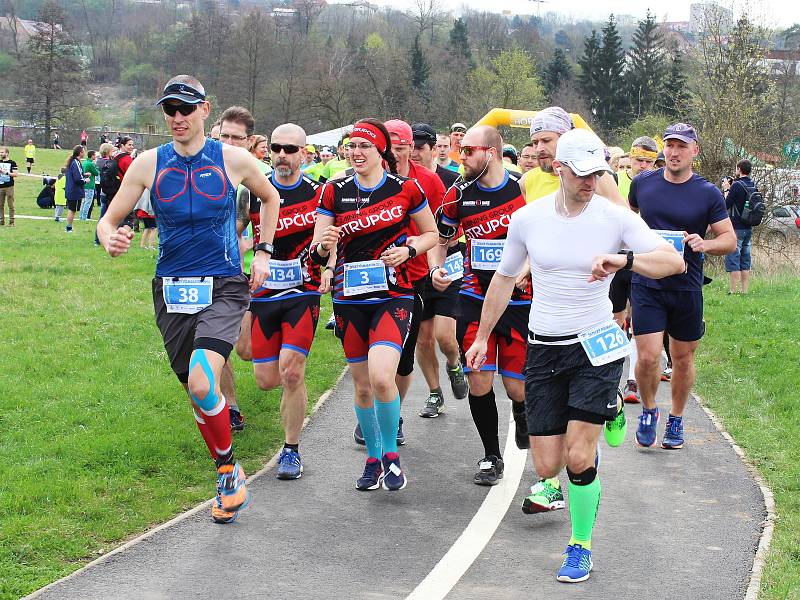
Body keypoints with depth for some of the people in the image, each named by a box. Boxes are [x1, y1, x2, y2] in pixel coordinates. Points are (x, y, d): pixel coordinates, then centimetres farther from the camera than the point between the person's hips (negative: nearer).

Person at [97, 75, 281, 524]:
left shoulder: (233, 159, -3)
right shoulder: (150, 163, 0)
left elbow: (270, 197, 16)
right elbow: (110, 220, 3)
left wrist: (263, 253, 9)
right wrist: (111, 240, -20)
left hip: (224, 288, -3)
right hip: (172, 289, 3)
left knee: (202, 383, -24)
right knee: (196, 390, 10)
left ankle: (230, 469, -1)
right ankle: (228, 481, 30)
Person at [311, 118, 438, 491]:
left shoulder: (405, 189, -2)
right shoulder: (334, 192, 2)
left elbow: (431, 234, 11)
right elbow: (317, 253, 1)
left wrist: (407, 250, -9)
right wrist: (324, 246, -22)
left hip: (393, 295, -3)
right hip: (349, 297, 3)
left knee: (381, 377, -20)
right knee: (362, 385, 9)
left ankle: (391, 454, 1)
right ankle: (373, 458, 28)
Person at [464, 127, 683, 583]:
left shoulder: (615, 218, -8)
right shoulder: (527, 219, -2)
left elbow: (674, 261, -16)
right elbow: (504, 279, 13)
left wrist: (624, 260, -34)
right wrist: (483, 336, 18)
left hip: (597, 345, -2)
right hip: (544, 349, 3)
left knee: (578, 459, -13)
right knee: (548, 466, 2)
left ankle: (581, 547, 10)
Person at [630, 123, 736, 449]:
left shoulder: (708, 193, -4)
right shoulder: (643, 183, 0)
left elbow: (730, 239, -3)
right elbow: (629, 215, 22)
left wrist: (705, 244, -21)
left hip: (687, 288, 0)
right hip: (647, 284, 0)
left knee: (683, 358, 11)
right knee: (648, 357, -9)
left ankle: (676, 420, 30)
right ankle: (648, 411, 18)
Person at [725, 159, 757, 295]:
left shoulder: (737, 185, -15)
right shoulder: (753, 186, 8)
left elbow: (726, 205, -12)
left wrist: (726, 189, 0)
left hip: (736, 228, -7)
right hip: (749, 228, 7)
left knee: (733, 259, -4)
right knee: (745, 260, 12)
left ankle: (734, 290, -7)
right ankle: (745, 290, 13)